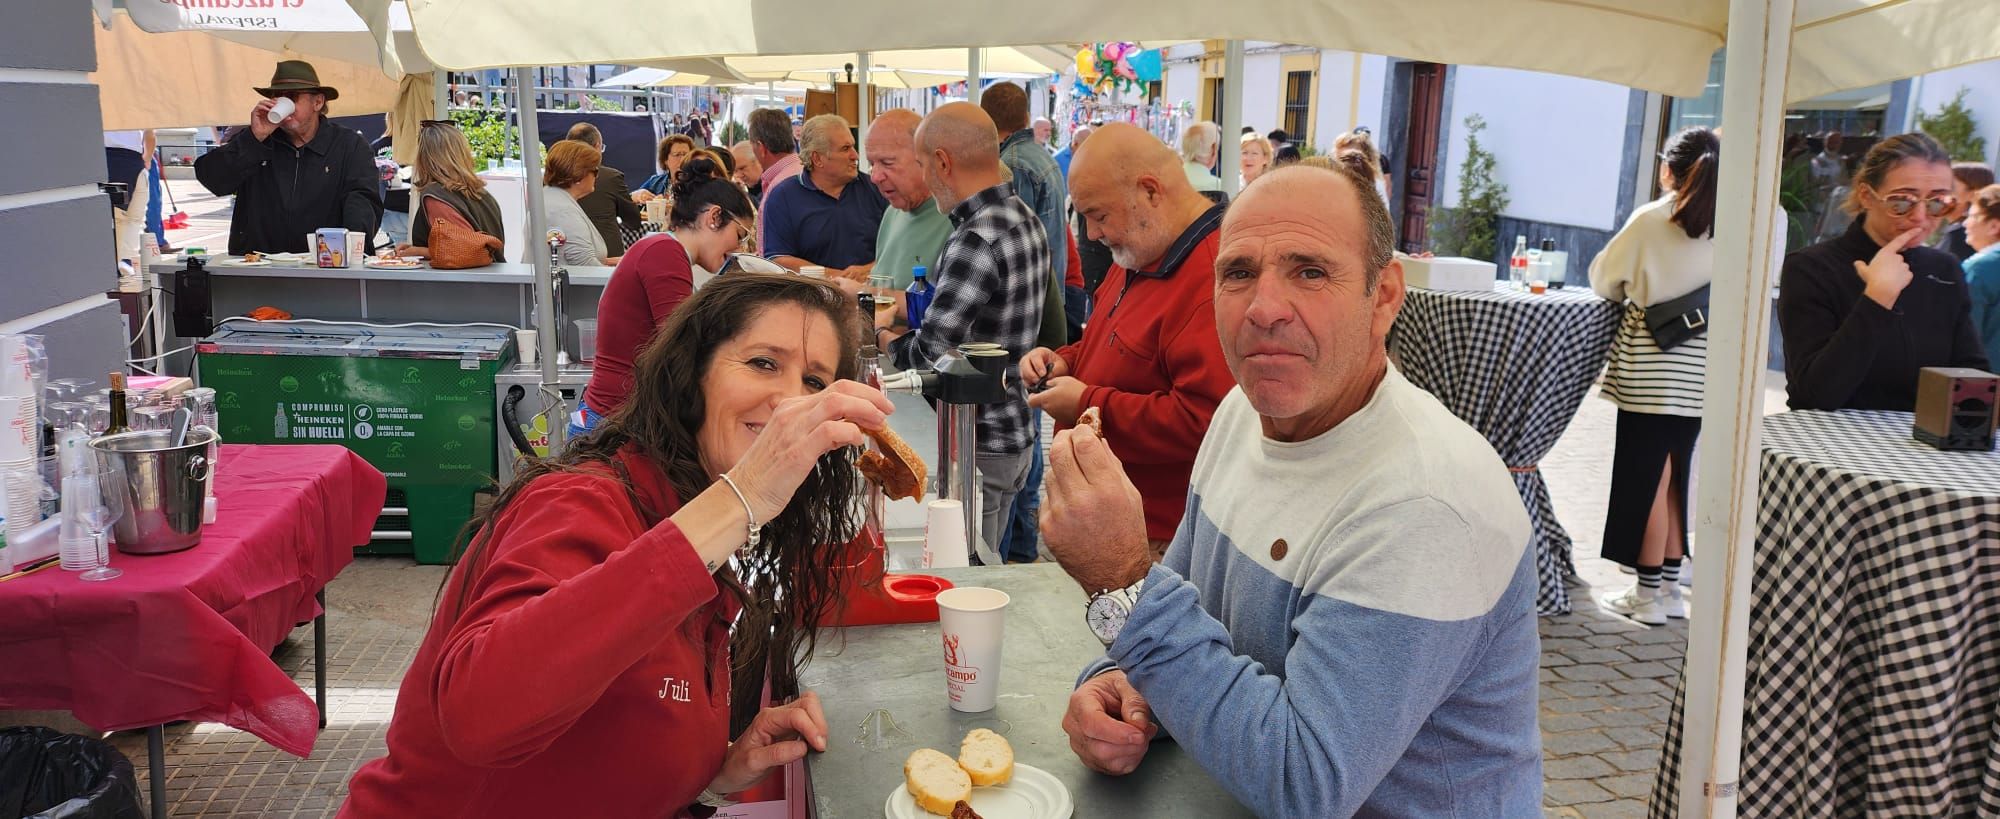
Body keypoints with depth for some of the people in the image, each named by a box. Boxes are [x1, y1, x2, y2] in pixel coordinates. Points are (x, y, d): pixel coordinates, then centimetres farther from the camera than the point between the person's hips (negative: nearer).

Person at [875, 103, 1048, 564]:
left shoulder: (976, 241, -23)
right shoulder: (1024, 218, 7)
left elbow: (927, 357, -24)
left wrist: (883, 334, -4)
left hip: (976, 446, -9)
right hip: (1013, 433, 9)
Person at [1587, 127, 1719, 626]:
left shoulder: (1652, 220, -8)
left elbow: (1604, 280, 0)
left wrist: (1632, 294, 19)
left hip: (1651, 368, -4)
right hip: (1699, 370, 5)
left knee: (1648, 476, 2)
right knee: (1674, 476, 14)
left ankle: (1648, 594, 7)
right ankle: (1670, 587, 21)